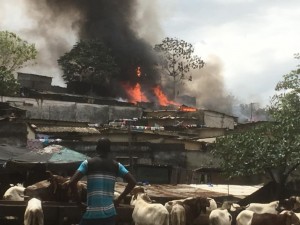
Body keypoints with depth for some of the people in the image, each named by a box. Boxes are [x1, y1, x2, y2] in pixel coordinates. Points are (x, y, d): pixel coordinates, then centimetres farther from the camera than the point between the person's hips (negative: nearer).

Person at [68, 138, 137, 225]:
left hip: (91, 214, -2)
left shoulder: (88, 163, 0)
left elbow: (72, 182, -9)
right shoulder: (116, 165, 8)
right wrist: (118, 200, 12)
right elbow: (132, 182, 5)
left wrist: (78, 200, 5)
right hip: (109, 213, 2)